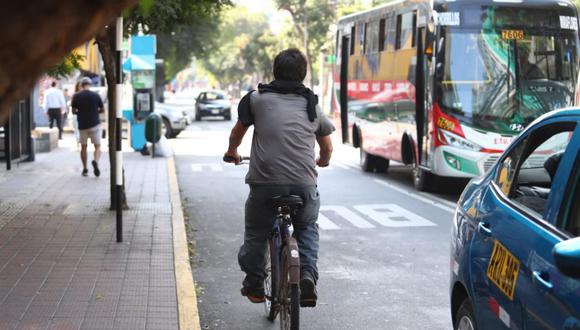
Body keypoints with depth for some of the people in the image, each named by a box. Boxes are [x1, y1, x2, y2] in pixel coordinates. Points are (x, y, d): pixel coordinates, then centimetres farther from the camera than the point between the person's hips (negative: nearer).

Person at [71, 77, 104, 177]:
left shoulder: (76, 96, -5)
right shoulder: (96, 95, -5)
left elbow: (73, 111, -1)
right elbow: (102, 109, 2)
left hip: (82, 125, 1)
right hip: (95, 124, -1)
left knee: (83, 147, 13)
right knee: (97, 146, 4)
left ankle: (85, 169, 14)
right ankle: (95, 161, -25)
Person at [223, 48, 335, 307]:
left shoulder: (257, 99, 7)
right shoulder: (312, 105, 14)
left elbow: (237, 132, 19)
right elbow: (327, 147, 26)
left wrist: (232, 153, 40)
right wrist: (323, 161, 49)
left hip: (265, 182, -2)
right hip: (304, 183, 2)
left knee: (256, 233, 19)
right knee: (307, 229, 26)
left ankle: (254, 285, 26)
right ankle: (308, 275, 7)